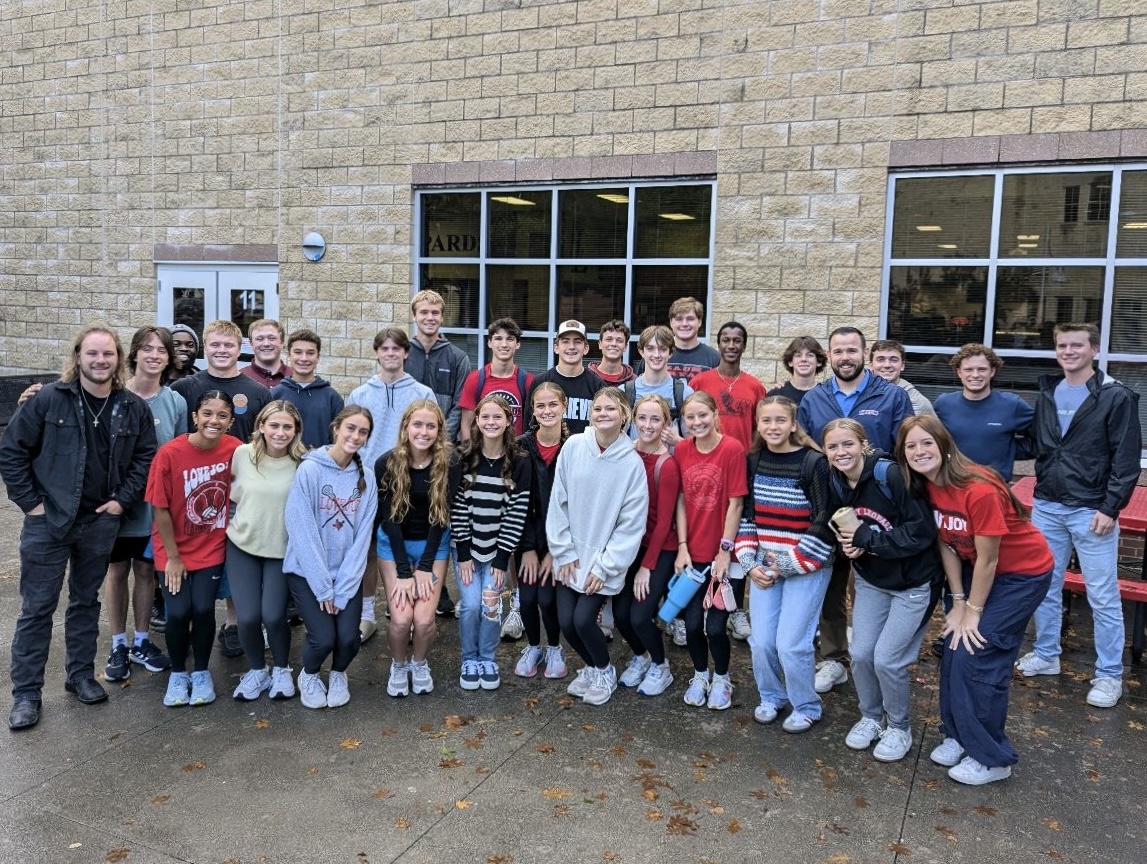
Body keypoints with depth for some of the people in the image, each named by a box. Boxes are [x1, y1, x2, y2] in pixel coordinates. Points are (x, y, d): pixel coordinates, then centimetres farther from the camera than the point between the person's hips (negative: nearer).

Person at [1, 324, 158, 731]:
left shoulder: (133, 407, -2)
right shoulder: (48, 399, -10)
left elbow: (145, 456, 7)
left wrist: (123, 499, -1)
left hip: (100, 521, 3)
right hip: (48, 520, -3)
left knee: (86, 602, 16)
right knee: (37, 607, 4)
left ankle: (81, 675, 30)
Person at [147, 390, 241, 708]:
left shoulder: (234, 450, -13)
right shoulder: (170, 453, -19)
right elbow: (160, 509, -12)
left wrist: (231, 534, 2)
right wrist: (173, 556, -8)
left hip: (212, 547, 1)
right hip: (175, 549, -1)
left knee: (203, 608, -10)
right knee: (179, 612, -9)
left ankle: (201, 672, 15)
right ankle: (177, 673, 18)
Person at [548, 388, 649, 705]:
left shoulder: (632, 462, -12)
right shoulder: (573, 446, -6)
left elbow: (632, 523, -9)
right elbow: (558, 502, -2)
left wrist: (606, 567, -11)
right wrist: (564, 551, -4)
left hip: (604, 560, -3)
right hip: (572, 556, 3)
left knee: (583, 619, -9)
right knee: (565, 621, 1)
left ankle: (605, 672, 22)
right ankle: (590, 667, 33)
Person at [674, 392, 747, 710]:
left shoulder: (733, 448, -12)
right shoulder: (681, 450, 0)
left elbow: (735, 504, -11)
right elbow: (681, 501, 3)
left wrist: (725, 551, -10)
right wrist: (682, 547, -1)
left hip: (721, 554, -3)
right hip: (691, 553, 3)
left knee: (715, 626, 0)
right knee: (692, 623, 8)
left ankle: (721, 678, 27)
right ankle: (700, 674, 34)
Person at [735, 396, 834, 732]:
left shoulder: (813, 463, -12)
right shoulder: (753, 461, 4)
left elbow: (825, 522, -13)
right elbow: (746, 513, 9)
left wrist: (791, 564, -12)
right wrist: (749, 562, -1)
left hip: (806, 567, -4)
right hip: (764, 566, 5)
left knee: (791, 644, -4)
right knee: (761, 642, 5)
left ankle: (806, 707, 22)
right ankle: (771, 697, 32)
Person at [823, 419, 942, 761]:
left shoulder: (891, 476, -25)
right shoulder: (836, 486, -5)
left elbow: (922, 531, -25)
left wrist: (866, 538, -27)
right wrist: (848, 546, -14)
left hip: (913, 582, -5)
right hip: (870, 580, 6)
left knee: (887, 658, -6)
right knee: (860, 653, 3)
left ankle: (899, 728, 19)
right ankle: (870, 718, 29)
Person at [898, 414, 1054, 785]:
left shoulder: (979, 490, -32)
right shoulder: (927, 486, -10)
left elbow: (987, 560, -24)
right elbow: (946, 545, -2)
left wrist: (973, 612, -13)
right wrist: (957, 603, -3)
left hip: (1022, 573, -7)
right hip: (976, 567, 7)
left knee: (976, 655, -9)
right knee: (953, 649, 4)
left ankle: (991, 758, 8)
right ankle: (958, 735, 24)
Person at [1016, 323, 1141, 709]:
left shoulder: (1117, 397, -7)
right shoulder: (1047, 393, 10)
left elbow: (1127, 459, -9)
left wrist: (1110, 508, -14)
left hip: (1091, 510, -5)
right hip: (1046, 506, 5)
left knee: (1103, 596, 2)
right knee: (1044, 586, 14)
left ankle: (1109, 675, 15)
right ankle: (1045, 655, 29)